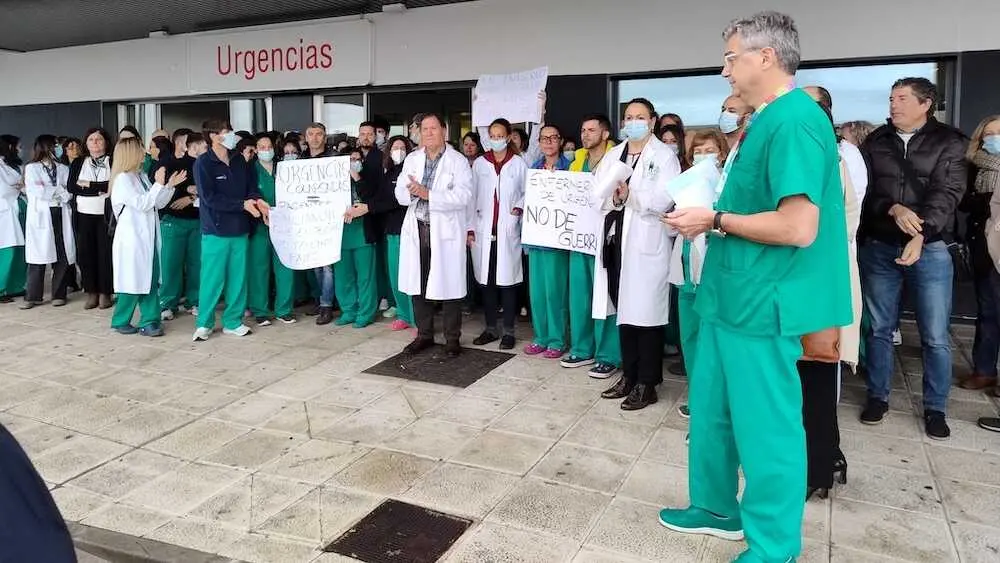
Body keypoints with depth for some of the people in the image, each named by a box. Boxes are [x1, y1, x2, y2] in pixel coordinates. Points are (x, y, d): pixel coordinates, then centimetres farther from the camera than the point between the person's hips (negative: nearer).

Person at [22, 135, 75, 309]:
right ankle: (33, 296, 6)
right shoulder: (31, 168, 7)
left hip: (61, 215, 3)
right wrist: (59, 191, -2)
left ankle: (59, 294, 10)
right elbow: (35, 191, -7)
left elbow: (69, 192, 3)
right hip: (41, 216, -2)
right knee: (38, 256, -2)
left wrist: (47, 191, -8)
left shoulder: (63, 168, 15)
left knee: (63, 256, -1)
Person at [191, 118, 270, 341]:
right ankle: (204, 323, 12)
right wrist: (242, 204, -17)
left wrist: (257, 200, -9)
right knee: (212, 278, -1)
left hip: (240, 229, 5)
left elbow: (251, 187, 14)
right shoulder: (203, 163, -8)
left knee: (238, 277, 9)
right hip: (216, 230, -5)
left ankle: (233, 321, 20)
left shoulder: (239, 160, 9)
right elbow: (210, 198, -14)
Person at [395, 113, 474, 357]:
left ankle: (452, 338, 14)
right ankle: (424, 335, 24)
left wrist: (428, 194, -21)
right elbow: (400, 194, 8)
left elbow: (463, 195, -16)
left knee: (448, 285, 1)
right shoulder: (411, 159, 13)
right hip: (417, 230, 5)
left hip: (446, 231, -4)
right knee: (417, 284, 9)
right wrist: (411, 192, -15)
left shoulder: (458, 161, -2)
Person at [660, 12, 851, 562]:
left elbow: (798, 227, -25)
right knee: (711, 409, 19)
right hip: (733, 293, 10)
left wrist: (715, 220, -15)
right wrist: (710, 217, 5)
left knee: (765, 426, 4)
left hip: (762, 301, -10)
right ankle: (716, 507, 38)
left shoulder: (795, 121, -18)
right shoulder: (765, 121, 12)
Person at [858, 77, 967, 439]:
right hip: (878, 247, 2)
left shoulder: (949, 142, 1)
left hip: (931, 248, -1)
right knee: (879, 328, 9)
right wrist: (893, 210, -20)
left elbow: (947, 193, -10)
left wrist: (921, 235, -25)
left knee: (936, 336, 3)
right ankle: (878, 397, 23)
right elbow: (863, 190, 0)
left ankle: (935, 409, 17)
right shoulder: (875, 142, 7)